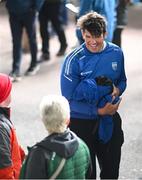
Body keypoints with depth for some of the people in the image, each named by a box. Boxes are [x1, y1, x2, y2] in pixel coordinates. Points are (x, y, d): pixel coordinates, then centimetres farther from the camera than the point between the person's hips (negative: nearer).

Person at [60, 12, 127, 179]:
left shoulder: (116, 53, -4)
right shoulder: (74, 60, -17)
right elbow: (70, 100, -15)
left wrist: (118, 89, -12)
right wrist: (99, 111, -18)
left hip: (110, 121, 4)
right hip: (82, 122, -4)